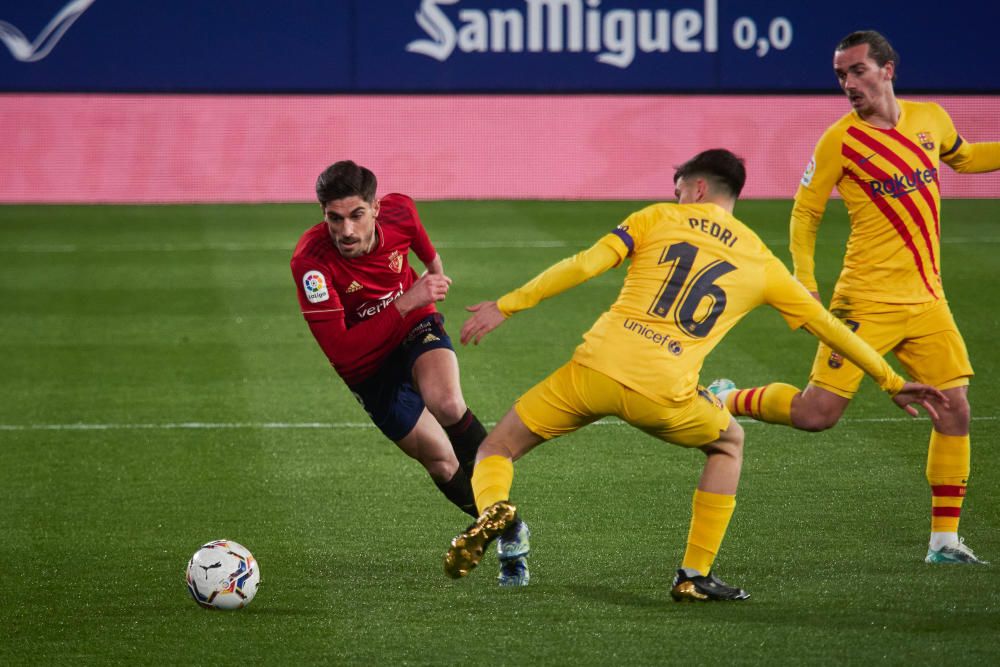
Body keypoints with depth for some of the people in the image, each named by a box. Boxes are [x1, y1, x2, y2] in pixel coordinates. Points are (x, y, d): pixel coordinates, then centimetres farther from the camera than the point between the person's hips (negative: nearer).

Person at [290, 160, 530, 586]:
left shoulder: (399, 212, -21)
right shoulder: (310, 261, -33)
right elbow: (340, 351, -37)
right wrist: (404, 303, -40)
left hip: (416, 328, 1)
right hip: (368, 369, -1)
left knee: (447, 405, -31)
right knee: (441, 463, -2)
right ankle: (509, 532, 21)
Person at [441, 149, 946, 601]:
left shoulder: (659, 219, 12)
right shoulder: (761, 263, 16)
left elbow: (585, 265, 1)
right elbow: (828, 326, 24)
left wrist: (505, 306, 5)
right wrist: (891, 382, 35)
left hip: (597, 366, -1)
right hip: (662, 394, 1)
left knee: (497, 448, 16)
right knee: (728, 443, 31)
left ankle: (492, 509, -20)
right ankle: (695, 575, 22)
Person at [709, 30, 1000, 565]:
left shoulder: (930, 119, 7)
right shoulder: (841, 140, -7)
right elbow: (805, 211, 1)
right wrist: (803, 282, -10)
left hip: (927, 301, 4)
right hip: (867, 301, -4)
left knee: (954, 410, -2)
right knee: (817, 413, -9)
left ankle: (943, 540, 6)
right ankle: (725, 400, 17)